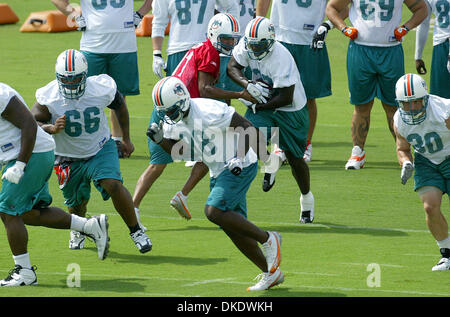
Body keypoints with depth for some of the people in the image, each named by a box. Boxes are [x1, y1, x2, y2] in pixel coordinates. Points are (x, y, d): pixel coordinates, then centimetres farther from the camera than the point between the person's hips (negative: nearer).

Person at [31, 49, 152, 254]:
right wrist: (52, 129, -35)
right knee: (77, 206, 13)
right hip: (69, 158, 1)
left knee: (114, 185, -24)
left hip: (100, 149, -1)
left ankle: (136, 231, -5)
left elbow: (120, 106, 2)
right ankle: (78, 230, 50)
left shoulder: (102, 89, -20)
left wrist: (126, 139, 11)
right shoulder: (49, 98, -24)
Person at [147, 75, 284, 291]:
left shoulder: (208, 112, -26)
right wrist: (160, 139, -6)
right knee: (232, 228, 7)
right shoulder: (173, 121, -1)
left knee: (214, 212, -23)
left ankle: (267, 240, -8)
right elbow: (177, 150, 12)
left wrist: (240, 158, -30)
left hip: (239, 167, -9)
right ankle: (271, 273, 19)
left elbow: (246, 127, -21)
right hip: (218, 173, 9)